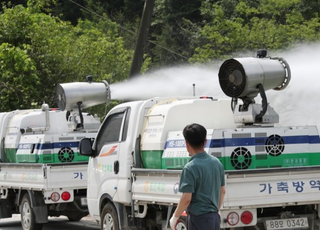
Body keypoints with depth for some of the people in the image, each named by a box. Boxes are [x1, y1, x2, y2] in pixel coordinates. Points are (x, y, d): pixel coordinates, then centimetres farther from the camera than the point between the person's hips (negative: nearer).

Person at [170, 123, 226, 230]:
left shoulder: (190, 168, -17)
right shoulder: (217, 162, 6)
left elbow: (186, 198, -20)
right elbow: (222, 191, 14)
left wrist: (175, 217, -7)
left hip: (199, 218, -8)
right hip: (214, 217, 8)